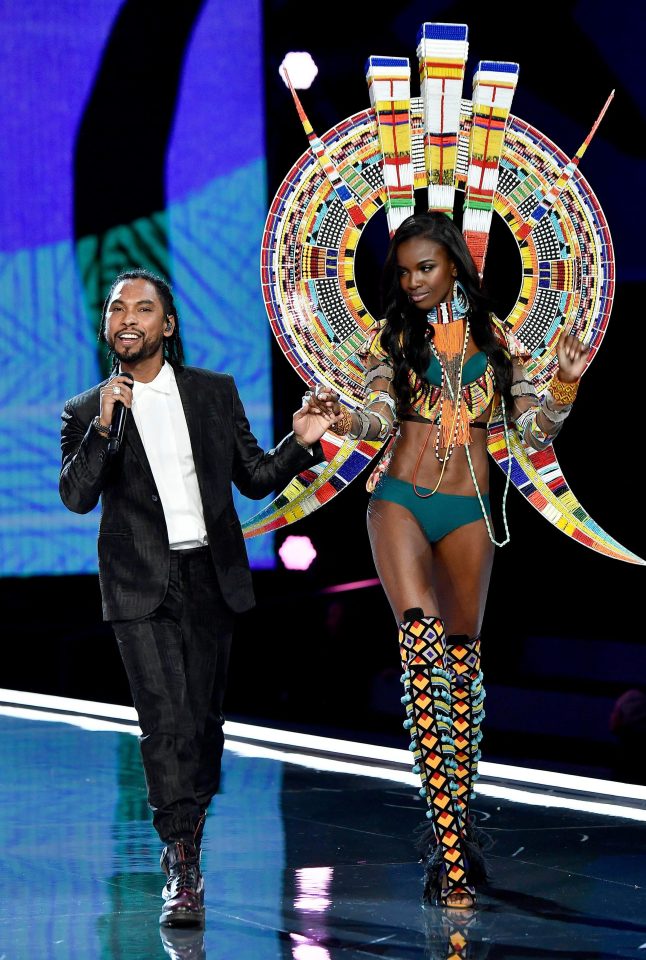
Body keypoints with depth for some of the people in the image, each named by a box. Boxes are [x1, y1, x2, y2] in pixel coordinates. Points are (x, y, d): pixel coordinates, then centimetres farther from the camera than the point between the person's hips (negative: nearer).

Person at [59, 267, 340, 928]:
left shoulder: (214, 393, 9)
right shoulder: (86, 413, 4)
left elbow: (254, 479, 12)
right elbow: (76, 496, -9)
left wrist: (300, 444, -5)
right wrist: (104, 426, -19)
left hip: (210, 578, 3)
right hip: (140, 587, -2)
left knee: (204, 720, 9)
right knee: (166, 723, -13)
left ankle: (186, 837, 29)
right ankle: (182, 872, -10)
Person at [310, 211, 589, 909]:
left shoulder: (496, 341, 9)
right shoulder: (391, 338, 7)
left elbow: (536, 432, 8)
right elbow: (380, 418, -4)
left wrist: (564, 383, -8)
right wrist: (344, 418, -25)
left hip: (469, 512, 2)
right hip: (400, 502, -2)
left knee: (461, 656, 6)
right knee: (423, 637, -20)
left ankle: (451, 822, 16)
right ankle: (453, 839, -26)